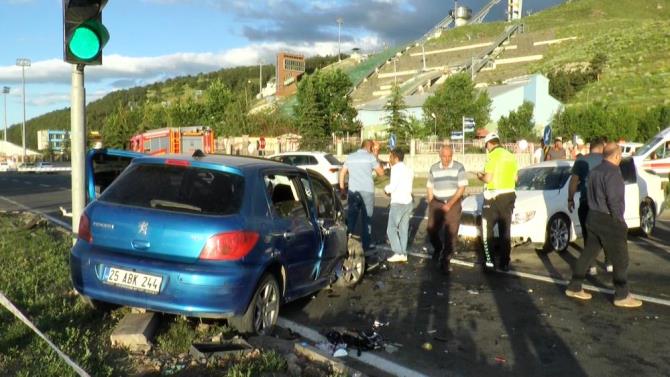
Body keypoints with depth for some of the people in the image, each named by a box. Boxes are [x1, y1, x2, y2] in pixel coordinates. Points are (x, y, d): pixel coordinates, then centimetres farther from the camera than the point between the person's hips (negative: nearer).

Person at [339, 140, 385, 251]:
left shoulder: (350, 157, 9)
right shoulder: (370, 157, -3)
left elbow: (342, 173, 11)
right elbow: (381, 173, 1)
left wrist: (342, 188, 17)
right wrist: (376, 160, 14)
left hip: (353, 191, 4)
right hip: (367, 192, -3)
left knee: (351, 218, 9)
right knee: (367, 219, 5)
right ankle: (366, 245, 8)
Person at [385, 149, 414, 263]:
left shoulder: (396, 168, -12)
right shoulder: (409, 170, 14)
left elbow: (392, 186, -18)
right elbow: (409, 187, 15)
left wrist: (386, 189, 3)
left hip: (398, 203, -8)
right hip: (408, 202, 8)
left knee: (391, 229, -1)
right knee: (403, 229, 11)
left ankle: (398, 253, -6)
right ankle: (403, 254, 11)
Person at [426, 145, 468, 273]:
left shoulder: (459, 167, -5)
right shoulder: (434, 168, 4)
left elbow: (461, 188, -9)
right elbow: (430, 188, 9)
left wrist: (450, 204, -15)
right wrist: (430, 204, 0)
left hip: (453, 203, -2)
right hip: (437, 203, 2)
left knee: (451, 233, -4)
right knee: (431, 229, -2)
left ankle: (445, 261, 7)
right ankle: (437, 248, 29)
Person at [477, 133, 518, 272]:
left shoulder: (493, 156, -12)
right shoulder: (510, 156, 10)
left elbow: (488, 178, -18)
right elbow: (515, 178, 15)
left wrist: (480, 176, 2)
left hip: (494, 197, -7)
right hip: (509, 196, 7)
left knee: (487, 230, 4)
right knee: (505, 231, 11)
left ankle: (489, 261, -1)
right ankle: (504, 263, 14)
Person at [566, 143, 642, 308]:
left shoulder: (595, 171, 11)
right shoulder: (613, 172, -16)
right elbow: (613, 200, -21)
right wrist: (620, 220, -12)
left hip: (593, 217, 9)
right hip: (608, 220, -9)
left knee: (588, 254, 14)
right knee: (620, 259, 2)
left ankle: (574, 288, 19)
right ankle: (622, 296, 8)